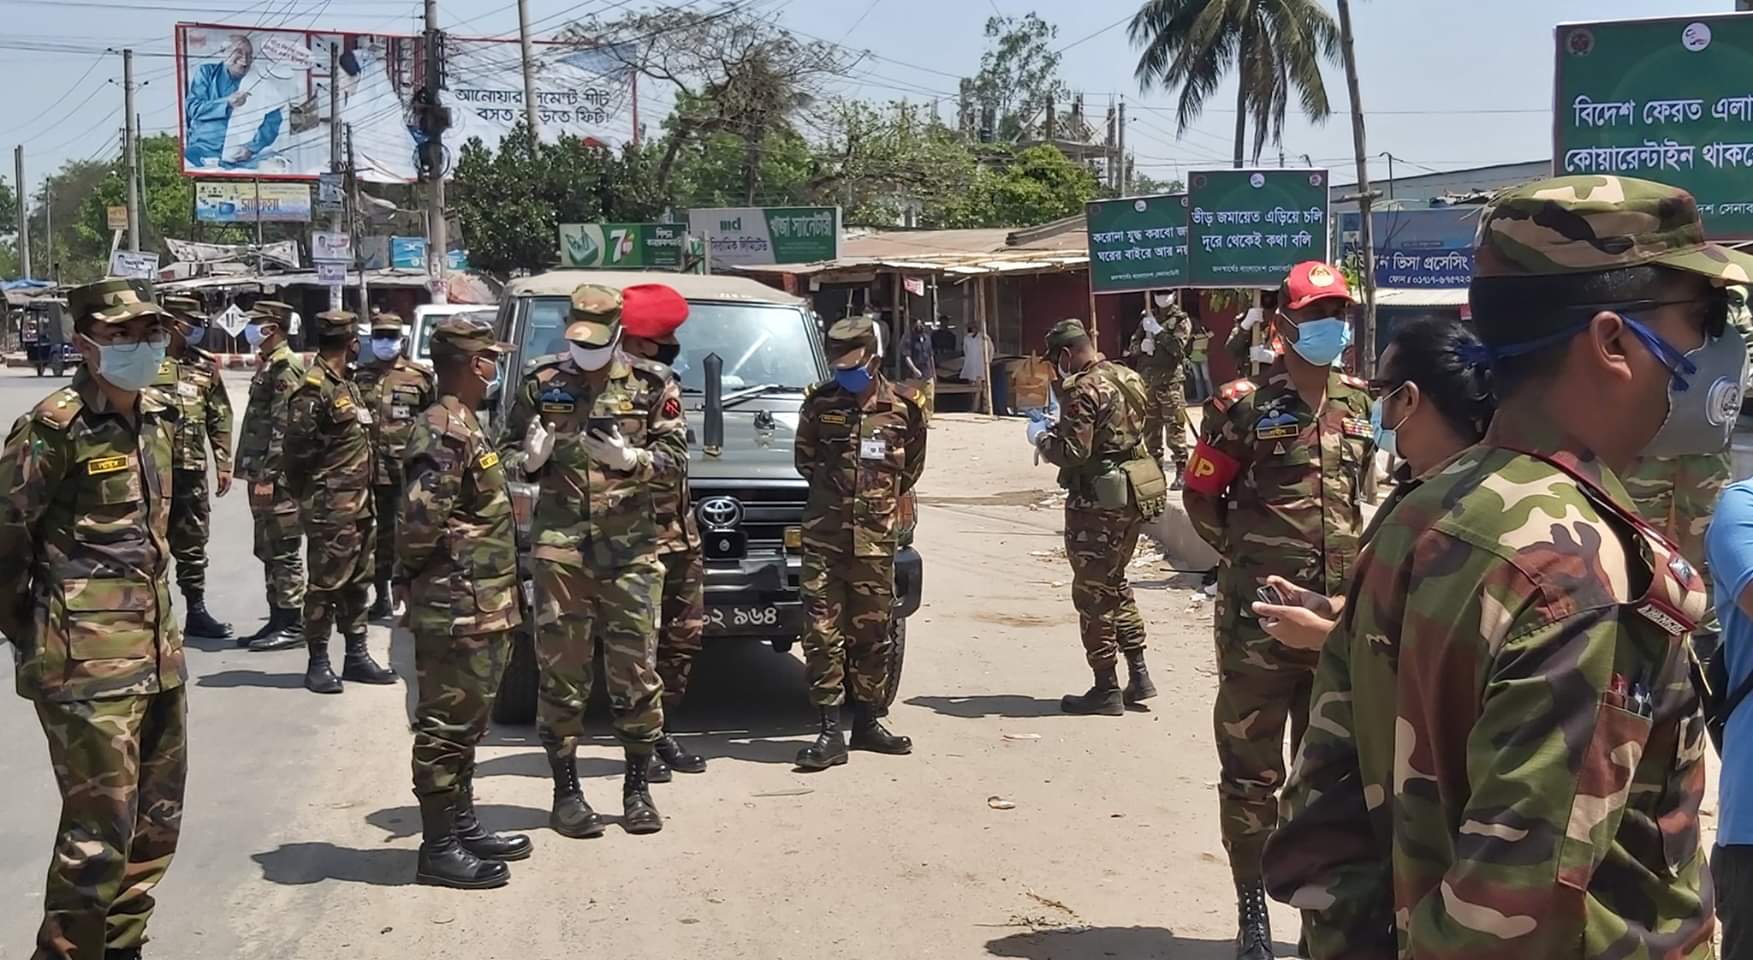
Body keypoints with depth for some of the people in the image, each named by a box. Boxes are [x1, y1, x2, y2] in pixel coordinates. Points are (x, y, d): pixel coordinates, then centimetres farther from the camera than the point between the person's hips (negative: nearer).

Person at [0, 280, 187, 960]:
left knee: (157, 820, 16)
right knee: (99, 833, -4)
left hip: (158, 648, 8)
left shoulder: (158, 418, 9)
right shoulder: (54, 427, -14)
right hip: (89, 662, -8)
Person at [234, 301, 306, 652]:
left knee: (283, 550, -5)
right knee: (268, 550, 13)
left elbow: (282, 427, -19)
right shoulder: (268, 366, 18)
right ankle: (278, 619, 19)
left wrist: (268, 475, -22)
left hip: (277, 477, -10)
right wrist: (255, 473, 19)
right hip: (263, 472, 10)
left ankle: (292, 623, 0)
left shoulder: (286, 368, -13)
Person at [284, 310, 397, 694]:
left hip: (360, 504, 9)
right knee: (326, 584, -3)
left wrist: (366, 493, 14)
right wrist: (308, 491, -6)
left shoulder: (348, 386, 17)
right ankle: (318, 663, 5)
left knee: (357, 582, 14)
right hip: (330, 508, -9)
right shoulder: (314, 389, -13)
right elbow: (299, 447, -15)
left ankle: (357, 656, 23)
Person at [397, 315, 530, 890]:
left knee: (463, 724, 18)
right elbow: (419, 514, -26)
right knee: (446, 725, -2)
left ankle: (462, 827, 29)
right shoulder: (446, 431, -18)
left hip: (479, 608, 10)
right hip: (457, 609, -10)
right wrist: (414, 570, -12)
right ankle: (439, 848, 5)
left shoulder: (462, 426, 15)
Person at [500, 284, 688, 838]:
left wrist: (627, 457, -17)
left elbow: (675, 457, 1)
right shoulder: (541, 384, 9)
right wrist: (530, 458, -10)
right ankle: (566, 792, 12)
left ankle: (638, 787, 15)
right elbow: (508, 454, 13)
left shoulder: (650, 387, 7)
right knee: (562, 668, 1)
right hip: (559, 545, 0)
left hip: (630, 547, 0)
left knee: (636, 667, 2)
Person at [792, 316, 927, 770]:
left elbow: (913, 463, 17)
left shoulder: (903, 405, 2)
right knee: (822, 631, -6)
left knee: (872, 630, 10)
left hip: (876, 535, 1)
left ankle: (868, 721, 22)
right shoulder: (820, 401, 1)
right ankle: (831, 731, -3)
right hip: (824, 533, -1)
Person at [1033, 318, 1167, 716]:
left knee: (1092, 593, 1)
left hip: (1098, 503, -9)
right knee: (1115, 585, 20)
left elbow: (1073, 453, -23)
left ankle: (1106, 690, 6)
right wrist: (1060, 428, 17)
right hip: (1133, 495, 9)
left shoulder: (1083, 390, -18)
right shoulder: (1128, 379, 11)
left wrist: (1041, 437, -5)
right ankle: (1138, 675, 20)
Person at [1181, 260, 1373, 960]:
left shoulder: (1356, 403, 9)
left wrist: (1351, 556, 14)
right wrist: (1248, 558, 0)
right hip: (1259, 614, -5)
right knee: (1252, 770, 4)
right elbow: (1201, 497, -1)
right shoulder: (1244, 405, -8)